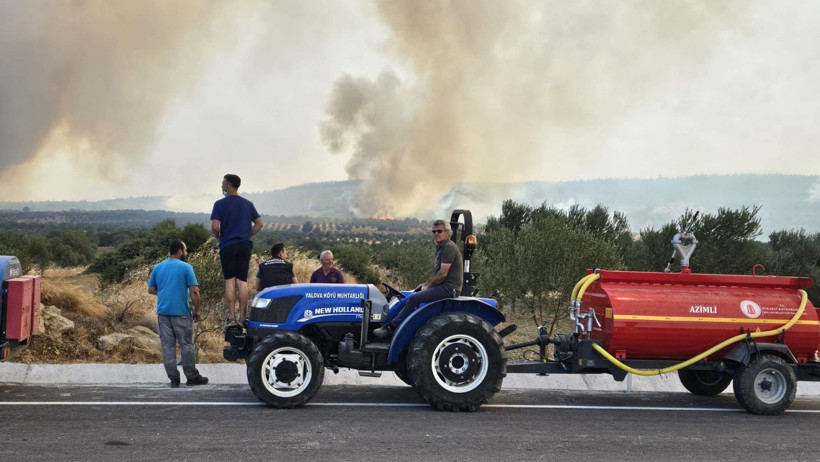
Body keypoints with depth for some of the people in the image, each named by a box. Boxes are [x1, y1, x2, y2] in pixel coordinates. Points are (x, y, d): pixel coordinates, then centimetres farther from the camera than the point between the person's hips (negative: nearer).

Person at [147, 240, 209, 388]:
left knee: (167, 346, 6)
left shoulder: (158, 268, 8)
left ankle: (173, 378, 6)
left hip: (163, 312, 4)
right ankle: (192, 377, 10)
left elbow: (151, 290, 11)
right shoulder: (186, 267, -6)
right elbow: (194, 291, -10)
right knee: (186, 345, 4)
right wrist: (197, 310, -1)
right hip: (181, 312, -4)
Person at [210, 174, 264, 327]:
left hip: (227, 246, -3)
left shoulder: (220, 204, -3)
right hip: (245, 246, 3)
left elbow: (215, 227, -10)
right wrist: (247, 236, 13)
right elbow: (259, 224, 9)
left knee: (230, 281, -1)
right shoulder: (248, 204, 11)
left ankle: (231, 317, -5)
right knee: (242, 281, 3)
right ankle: (243, 318, 2)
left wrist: (219, 237, 8)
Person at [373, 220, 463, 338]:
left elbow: (442, 274, -20)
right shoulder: (441, 248, 19)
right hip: (443, 287, 11)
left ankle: (391, 327, -18)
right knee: (410, 296, 8)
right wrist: (426, 284, 12)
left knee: (414, 298, -21)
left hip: (449, 288, -11)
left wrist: (428, 286, -8)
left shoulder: (449, 247, -14)